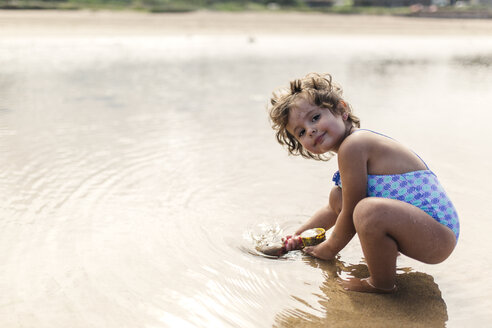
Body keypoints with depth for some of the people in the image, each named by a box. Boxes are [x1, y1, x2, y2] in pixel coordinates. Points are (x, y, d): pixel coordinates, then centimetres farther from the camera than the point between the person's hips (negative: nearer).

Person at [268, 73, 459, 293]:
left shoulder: (352, 145, -16)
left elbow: (351, 215, -12)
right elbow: (335, 210, 30)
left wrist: (330, 248, 5)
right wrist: (298, 236, 31)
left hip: (439, 236, -11)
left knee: (369, 209, -38)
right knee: (338, 196, 17)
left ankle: (382, 284, -12)